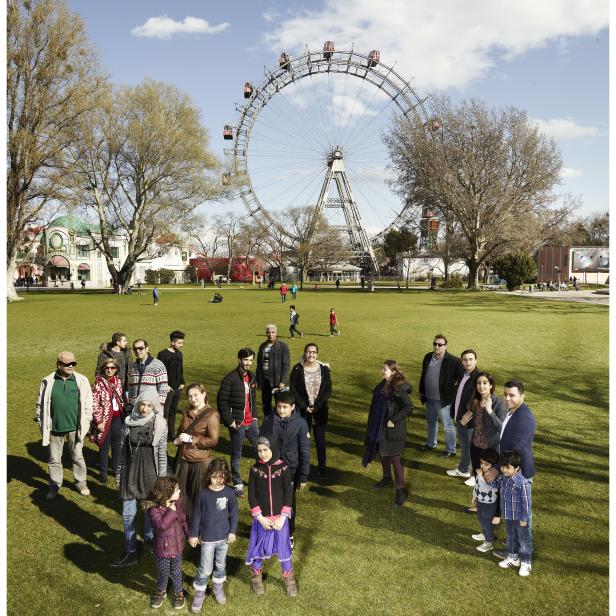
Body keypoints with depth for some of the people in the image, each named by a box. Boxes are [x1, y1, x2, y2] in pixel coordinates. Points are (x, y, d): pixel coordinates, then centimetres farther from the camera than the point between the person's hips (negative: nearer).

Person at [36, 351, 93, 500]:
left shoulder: (81, 381, -5)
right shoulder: (48, 382, -6)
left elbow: (88, 403, 0)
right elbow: (41, 404, 2)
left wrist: (85, 423, -2)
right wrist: (42, 425, 2)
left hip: (75, 427, 0)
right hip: (55, 428, 0)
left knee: (78, 457, 14)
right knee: (54, 459, 12)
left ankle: (81, 483, 30)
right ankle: (54, 486, 28)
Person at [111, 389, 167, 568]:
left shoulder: (160, 425, -8)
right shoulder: (129, 422, -4)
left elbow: (162, 453, -3)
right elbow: (123, 450, 4)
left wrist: (162, 478, -2)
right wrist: (119, 474, 7)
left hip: (150, 473, -1)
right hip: (131, 471, 1)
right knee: (128, 514, 4)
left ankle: (148, 539, 38)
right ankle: (130, 552, 16)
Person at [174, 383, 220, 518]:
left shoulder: (211, 414, -10)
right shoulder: (187, 413, 10)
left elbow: (213, 440, -15)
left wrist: (191, 439, -18)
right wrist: (177, 440, 2)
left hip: (200, 461, -6)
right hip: (183, 459, 6)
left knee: (198, 496, 3)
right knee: (181, 494, 12)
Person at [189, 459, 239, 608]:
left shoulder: (229, 493, -11)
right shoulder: (203, 494, -14)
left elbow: (234, 514, 1)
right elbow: (196, 515, -5)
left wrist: (232, 531, 1)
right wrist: (193, 534, 0)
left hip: (224, 536, 2)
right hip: (207, 538, -2)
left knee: (221, 564, 20)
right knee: (205, 569, 3)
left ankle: (218, 587, 42)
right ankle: (199, 593, 23)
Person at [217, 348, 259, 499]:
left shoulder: (252, 377, 9)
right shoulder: (230, 379, -13)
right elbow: (221, 401, -13)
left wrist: (254, 416, 11)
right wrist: (229, 421, -15)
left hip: (251, 422, 6)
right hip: (237, 424, -6)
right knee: (236, 456, 5)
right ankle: (238, 485, 17)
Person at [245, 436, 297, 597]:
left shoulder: (283, 468, -8)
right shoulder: (255, 469, -6)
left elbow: (288, 494, -6)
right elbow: (251, 496, -5)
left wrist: (283, 517, -12)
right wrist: (260, 518, -11)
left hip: (280, 517, 0)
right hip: (261, 518, 1)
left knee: (283, 549, 8)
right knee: (259, 548, 11)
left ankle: (289, 580, 29)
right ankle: (256, 578, 35)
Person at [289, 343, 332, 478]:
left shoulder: (324, 369, 0)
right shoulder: (298, 369, -3)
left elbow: (328, 390, -1)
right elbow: (293, 389, -3)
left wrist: (317, 406, -10)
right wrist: (304, 406, -10)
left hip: (320, 410, 0)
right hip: (302, 410, 0)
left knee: (320, 440, 2)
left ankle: (322, 468, 13)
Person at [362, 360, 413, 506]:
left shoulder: (399, 387, -22)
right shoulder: (384, 385, 3)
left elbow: (409, 407, -26)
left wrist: (394, 421, -22)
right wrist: (374, 425, 16)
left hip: (393, 429, -8)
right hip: (380, 427, 8)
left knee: (395, 458, -1)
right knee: (383, 453, 22)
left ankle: (400, 490, 10)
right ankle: (387, 478, 43)